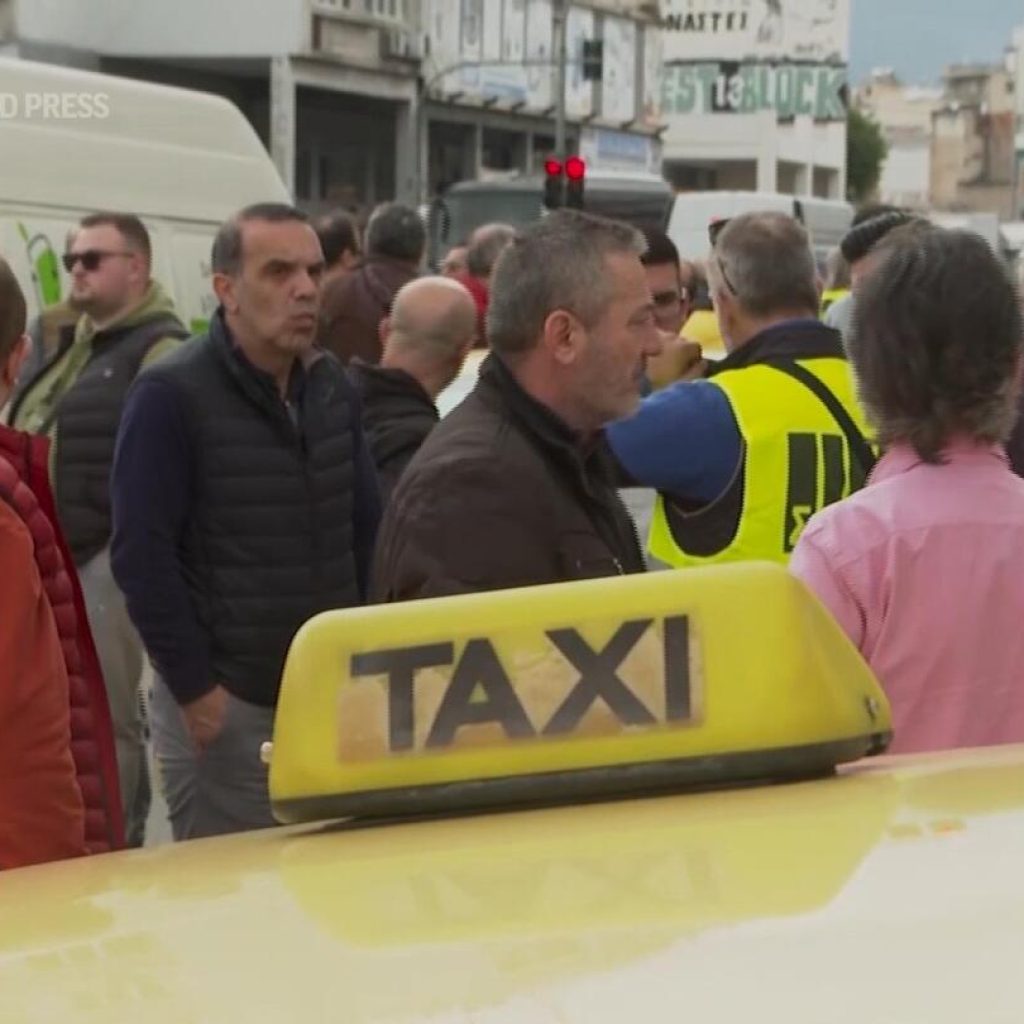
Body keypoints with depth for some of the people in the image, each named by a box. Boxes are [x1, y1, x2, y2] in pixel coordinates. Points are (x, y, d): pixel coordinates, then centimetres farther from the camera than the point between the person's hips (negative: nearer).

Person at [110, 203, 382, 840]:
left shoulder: (332, 388, 10)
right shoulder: (171, 398, -10)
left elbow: (367, 531, 16)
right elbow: (142, 557, -13)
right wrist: (194, 690, -14)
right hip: (226, 708, -6)